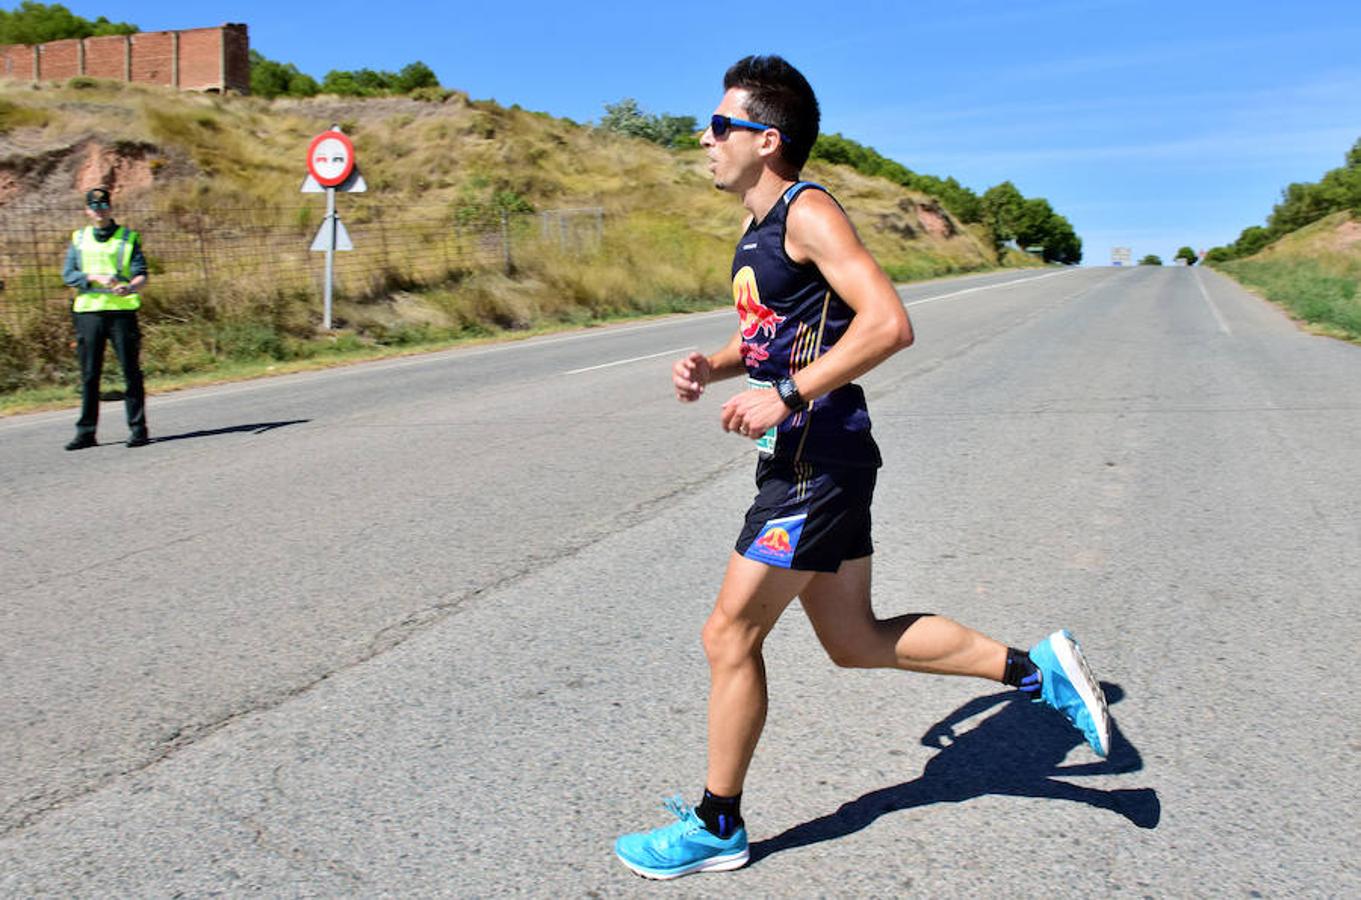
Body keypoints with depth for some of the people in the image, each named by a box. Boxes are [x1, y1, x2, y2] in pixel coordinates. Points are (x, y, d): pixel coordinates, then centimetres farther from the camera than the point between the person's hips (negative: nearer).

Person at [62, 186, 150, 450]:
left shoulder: (128, 238, 7)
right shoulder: (78, 239, 13)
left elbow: (141, 274, -3)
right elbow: (68, 274, 5)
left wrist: (130, 287, -24)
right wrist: (95, 278, -12)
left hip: (122, 310, -2)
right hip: (88, 311, 2)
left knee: (131, 372, -2)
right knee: (89, 374, 5)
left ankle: (137, 428, 5)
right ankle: (85, 432, 11)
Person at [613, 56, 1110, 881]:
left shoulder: (807, 212, -12)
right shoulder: (758, 231, 16)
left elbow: (889, 323, -23)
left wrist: (786, 396, -24)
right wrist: (710, 367, 6)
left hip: (820, 458, -10)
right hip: (801, 461, 10)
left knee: (731, 635, -1)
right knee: (855, 641, 14)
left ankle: (717, 828, 16)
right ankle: (1039, 669, 23)